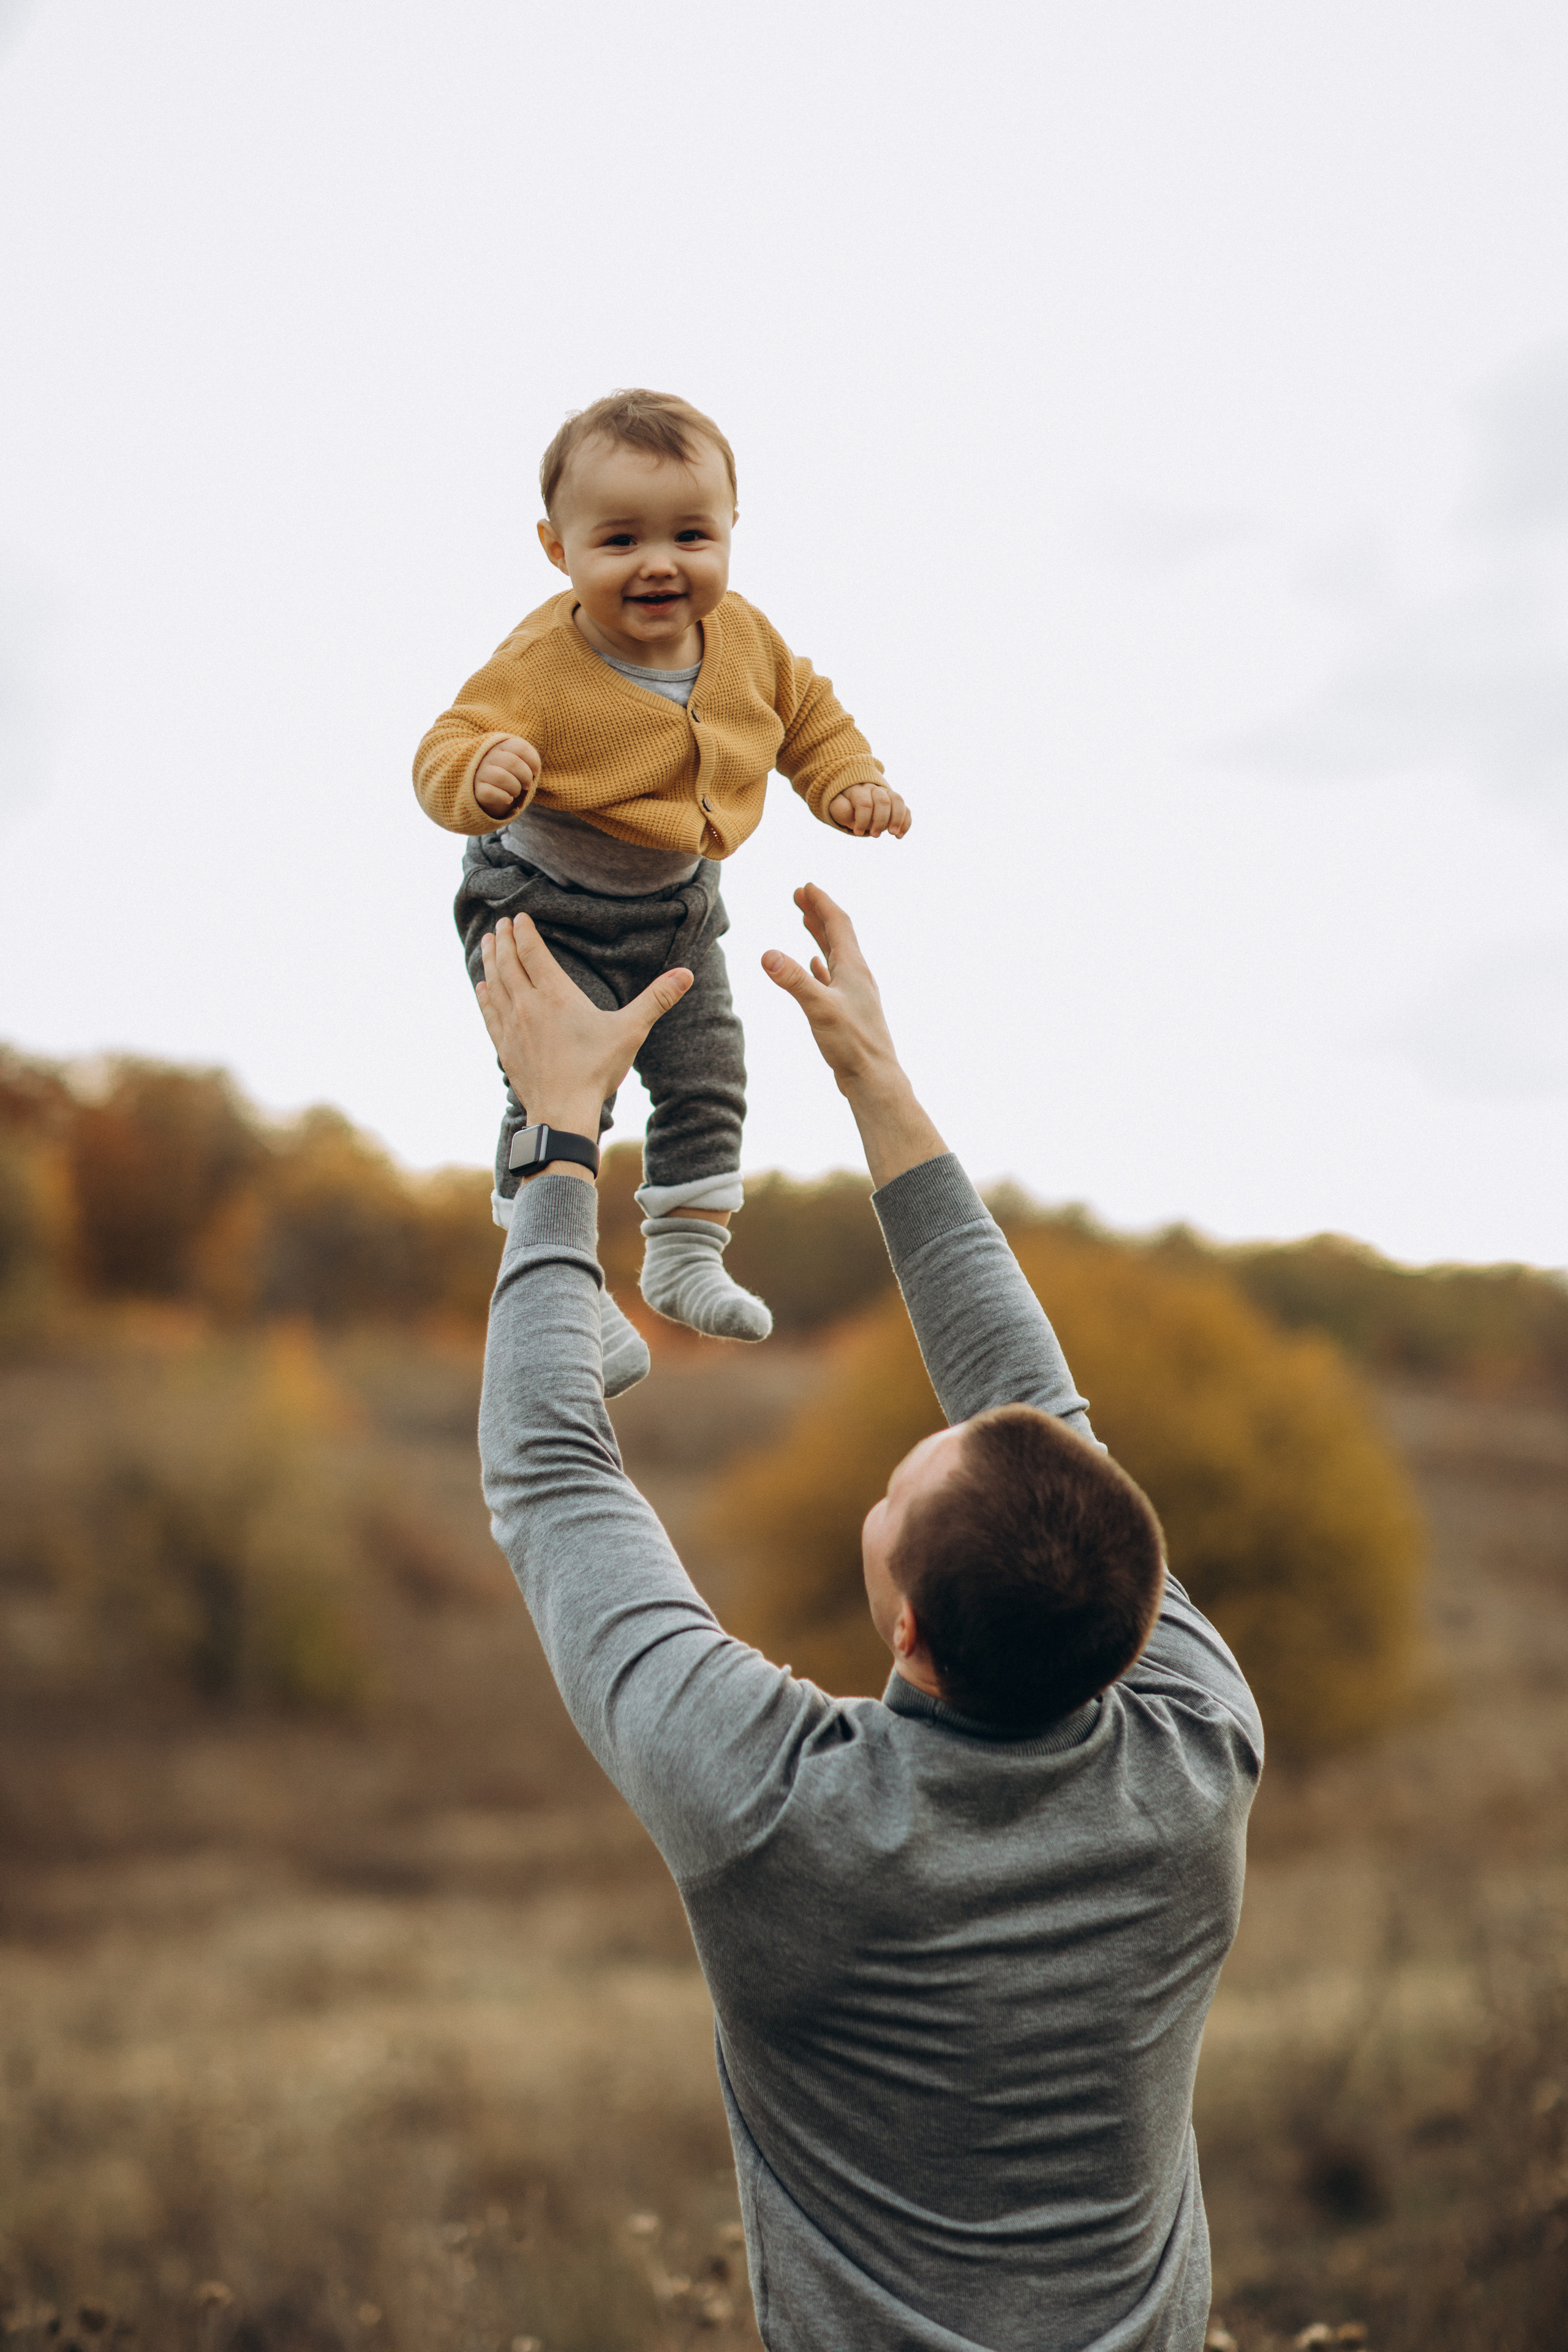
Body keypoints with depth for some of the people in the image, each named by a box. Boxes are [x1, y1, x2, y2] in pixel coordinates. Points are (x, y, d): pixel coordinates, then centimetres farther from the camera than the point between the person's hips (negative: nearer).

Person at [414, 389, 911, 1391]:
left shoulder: (746, 640, -9)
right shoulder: (540, 665, -28)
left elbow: (810, 714, 8)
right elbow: (447, 751, -32)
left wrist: (851, 782, -7)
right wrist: (482, 773, -54)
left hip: (679, 912, 6)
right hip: (548, 914, -6)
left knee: (708, 1084, 13)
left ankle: (686, 1257, 32)